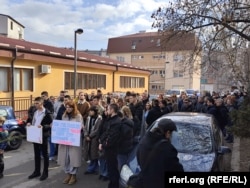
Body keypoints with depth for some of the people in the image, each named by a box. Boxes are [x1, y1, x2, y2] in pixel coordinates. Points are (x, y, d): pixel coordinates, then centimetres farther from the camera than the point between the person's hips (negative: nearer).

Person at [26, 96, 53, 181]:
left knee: (44, 154, 6)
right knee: (36, 154, 15)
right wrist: (29, 123, -2)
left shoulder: (48, 113, -12)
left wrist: (43, 126, -29)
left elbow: (51, 125, -15)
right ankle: (37, 171, 28)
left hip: (43, 136, -7)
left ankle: (45, 172, 17)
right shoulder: (35, 112, 10)